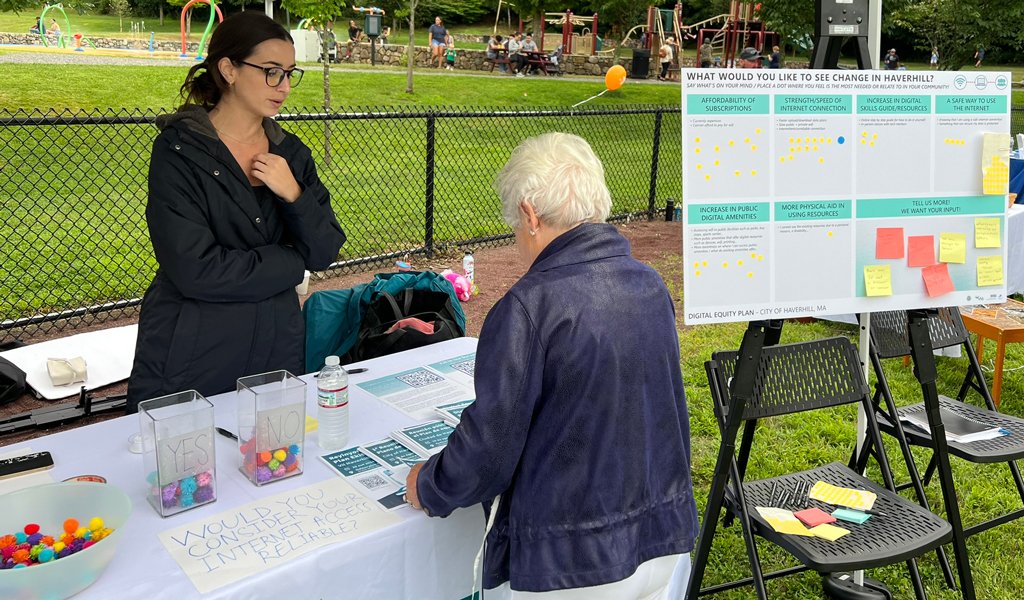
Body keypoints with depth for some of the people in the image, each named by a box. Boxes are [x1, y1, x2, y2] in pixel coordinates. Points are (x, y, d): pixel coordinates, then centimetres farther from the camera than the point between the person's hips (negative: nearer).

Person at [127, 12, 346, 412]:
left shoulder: (291, 153, 5)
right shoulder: (179, 151, -11)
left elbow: (325, 254, 1)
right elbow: (193, 270, -20)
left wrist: (294, 195, -16)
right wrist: (290, 264, -9)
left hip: (276, 350, 5)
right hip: (190, 357, -4)